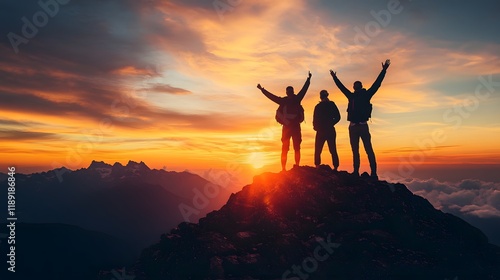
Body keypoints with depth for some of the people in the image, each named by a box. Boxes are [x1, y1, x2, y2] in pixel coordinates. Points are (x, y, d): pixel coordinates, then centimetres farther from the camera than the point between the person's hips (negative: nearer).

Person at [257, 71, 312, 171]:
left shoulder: (296, 99, 6)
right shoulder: (283, 100, 3)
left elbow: (304, 89, 15)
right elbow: (270, 96, 6)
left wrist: (308, 79, 19)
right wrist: (262, 89, 7)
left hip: (296, 127, 2)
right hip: (287, 127, -2)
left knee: (297, 148, 4)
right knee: (285, 149, -2)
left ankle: (297, 166, 8)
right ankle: (283, 168, -1)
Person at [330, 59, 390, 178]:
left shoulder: (366, 95, 6)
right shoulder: (351, 96, 14)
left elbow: (377, 84, 1)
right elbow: (341, 87, 26)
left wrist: (384, 70, -2)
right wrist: (334, 78, 34)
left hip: (363, 126, -4)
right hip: (352, 127, 4)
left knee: (369, 150, -7)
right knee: (355, 151, 7)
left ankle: (374, 173, -9)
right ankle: (356, 172, 11)